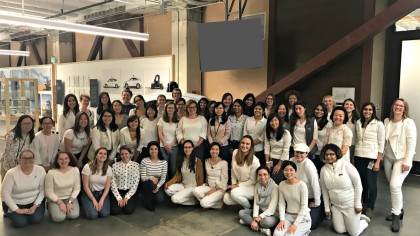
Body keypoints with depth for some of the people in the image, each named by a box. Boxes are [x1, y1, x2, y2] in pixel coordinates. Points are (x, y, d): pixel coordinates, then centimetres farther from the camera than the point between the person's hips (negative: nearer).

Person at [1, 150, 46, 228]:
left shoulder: (40, 170, -14)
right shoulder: (11, 173, -20)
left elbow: (42, 191, -6)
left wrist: (35, 206, -14)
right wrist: (17, 210, -18)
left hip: (34, 201, 1)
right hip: (15, 203, -1)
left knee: (37, 219, -18)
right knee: (20, 222, -17)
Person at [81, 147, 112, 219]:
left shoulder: (108, 169, -9)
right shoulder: (87, 167, -17)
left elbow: (107, 187, -4)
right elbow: (85, 186, -12)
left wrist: (101, 200, -15)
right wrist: (93, 200, -14)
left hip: (102, 193, 2)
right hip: (89, 193, -2)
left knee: (104, 213, -17)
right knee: (92, 215, -20)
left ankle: (100, 204, 16)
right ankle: (90, 205, 13)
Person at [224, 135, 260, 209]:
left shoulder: (255, 161, -21)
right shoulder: (235, 153, -6)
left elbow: (252, 180, -13)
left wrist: (237, 186, -14)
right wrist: (233, 184, -1)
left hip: (251, 187, -5)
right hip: (238, 185, 6)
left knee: (234, 192, -31)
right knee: (226, 199, -15)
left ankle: (249, 208, -3)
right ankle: (245, 200, 12)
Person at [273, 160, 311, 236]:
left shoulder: (302, 185, -17)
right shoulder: (281, 184, -3)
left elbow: (304, 207, -15)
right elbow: (281, 203, 0)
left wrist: (295, 224, -19)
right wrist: (282, 219, -13)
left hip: (302, 217, -4)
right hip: (288, 215, 4)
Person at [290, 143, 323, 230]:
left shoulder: (308, 165, -27)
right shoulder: (291, 161, -10)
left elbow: (315, 185, -24)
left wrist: (317, 203, -18)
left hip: (312, 198, -5)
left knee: (311, 225, -3)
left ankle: (321, 212, 25)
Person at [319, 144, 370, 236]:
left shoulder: (345, 165, -18)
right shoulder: (323, 169, -5)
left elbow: (358, 184, -13)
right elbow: (324, 190, 3)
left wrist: (358, 204, -12)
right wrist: (327, 208, 6)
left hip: (351, 204, -4)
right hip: (336, 206, 4)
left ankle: (364, 220, 32)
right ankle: (354, 219, 33)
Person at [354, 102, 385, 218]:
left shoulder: (378, 124, -5)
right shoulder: (358, 123, 8)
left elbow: (381, 144, -6)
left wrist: (378, 161, -10)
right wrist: (353, 157, 11)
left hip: (372, 158, -4)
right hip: (359, 157, 4)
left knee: (371, 184, 0)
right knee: (361, 182, 8)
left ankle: (370, 209, 15)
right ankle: (364, 205, 25)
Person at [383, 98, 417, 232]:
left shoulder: (408, 123, -9)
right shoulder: (387, 121, 6)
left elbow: (411, 143, -13)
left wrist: (407, 162, -17)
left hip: (402, 159, -5)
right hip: (388, 158, 5)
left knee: (395, 186, -17)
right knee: (392, 186, 12)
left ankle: (396, 215, -2)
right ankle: (398, 210, 30)